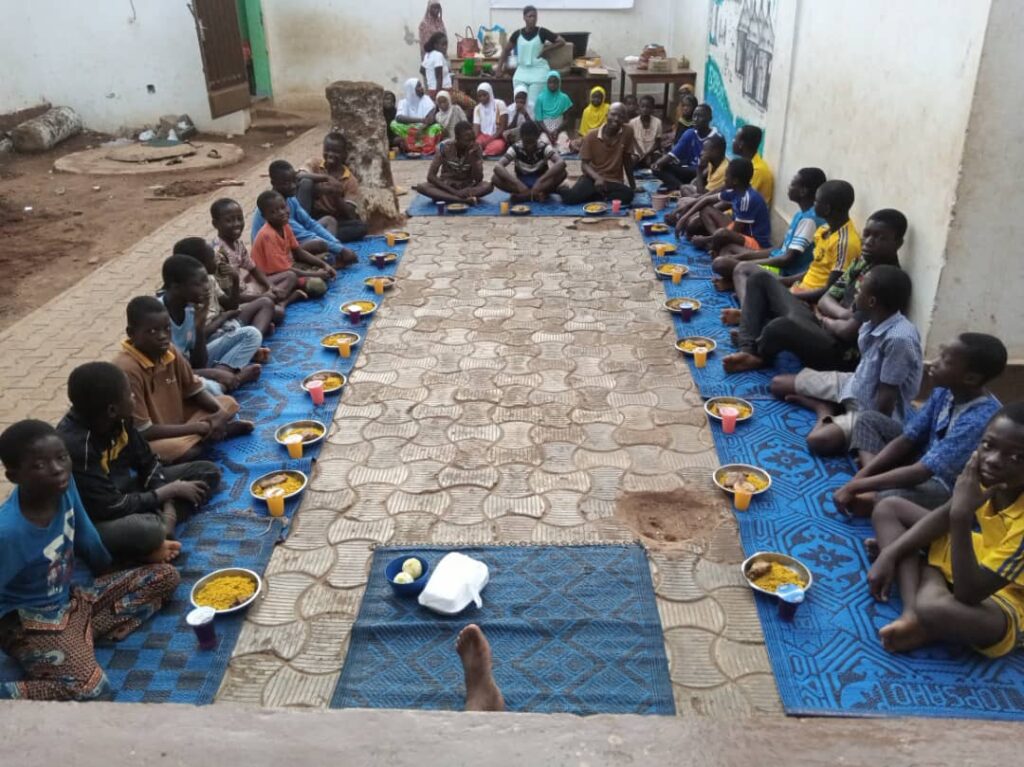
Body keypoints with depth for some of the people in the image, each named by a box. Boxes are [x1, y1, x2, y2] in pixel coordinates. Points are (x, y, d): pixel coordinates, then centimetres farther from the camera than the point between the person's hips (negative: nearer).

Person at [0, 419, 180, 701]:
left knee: (165, 576, 2)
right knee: (88, 686, -29)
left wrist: (111, 569, 22)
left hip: (71, 600, 8)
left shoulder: (64, 484, -13)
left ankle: (80, 637, -6)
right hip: (29, 623, -8)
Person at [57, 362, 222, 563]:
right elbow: (112, 508, -26)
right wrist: (170, 491, -17)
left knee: (208, 472, 0)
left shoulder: (118, 418, -9)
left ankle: (163, 525, -16)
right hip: (98, 520, -9)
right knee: (146, 531, -43)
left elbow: (147, 462, 3)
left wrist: (168, 508, -12)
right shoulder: (74, 445, -30)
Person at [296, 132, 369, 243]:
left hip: (333, 221, 1)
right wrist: (326, 178, -34)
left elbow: (351, 215, -10)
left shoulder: (350, 180, -1)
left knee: (361, 226, -25)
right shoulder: (315, 163, -1)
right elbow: (300, 176, -24)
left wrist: (336, 196, -26)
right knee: (306, 182, -24)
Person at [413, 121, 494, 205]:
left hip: (467, 187, 0)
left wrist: (473, 156, -31)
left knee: (489, 186, -30)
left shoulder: (476, 148, -14)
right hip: (446, 186, 0)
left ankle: (445, 197, -30)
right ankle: (465, 200, -38)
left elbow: (478, 179, -19)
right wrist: (454, 191, -30)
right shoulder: (444, 147, -17)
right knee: (421, 187, -30)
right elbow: (430, 176, -20)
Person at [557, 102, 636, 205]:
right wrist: (597, 178, -24)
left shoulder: (627, 132, -6)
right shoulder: (591, 136, -6)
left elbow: (627, 159, 6)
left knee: (628, 195, -33)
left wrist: (632, 185, 13)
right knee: (570, 197, -30)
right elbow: (584, 164, -5)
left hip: (614, 181, 1)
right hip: (593, 178, -1)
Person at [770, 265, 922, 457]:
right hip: (855, 384, 8)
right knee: (778, 384, 8)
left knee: (818, 440, -34)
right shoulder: (874, 322, -6)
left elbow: (888, 395, -25)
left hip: (871, 409, -8)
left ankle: (827, 412, -6)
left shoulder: (898, 339, -32)